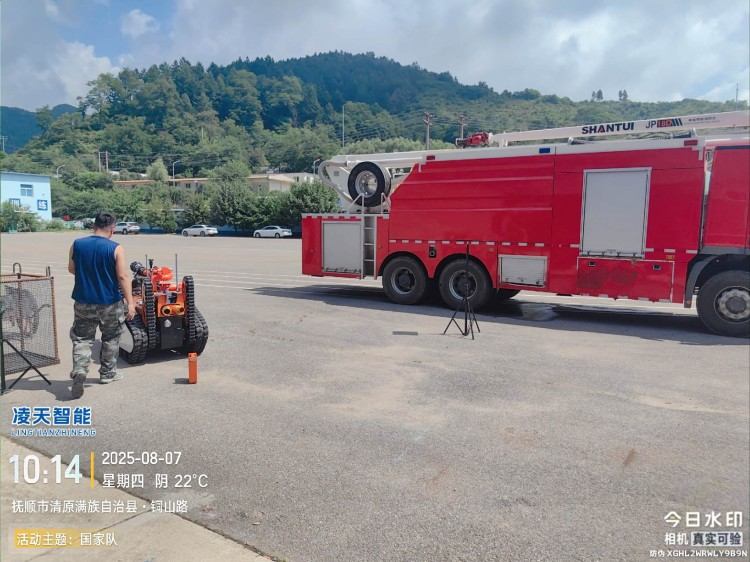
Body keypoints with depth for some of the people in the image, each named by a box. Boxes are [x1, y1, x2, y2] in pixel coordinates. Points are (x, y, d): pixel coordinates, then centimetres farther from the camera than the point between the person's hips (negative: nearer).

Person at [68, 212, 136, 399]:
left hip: (84, 302, 2)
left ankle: (80, 370, -10)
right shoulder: (115, 249, -13)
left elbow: (71, 269, 12)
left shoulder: (77, 245, -2)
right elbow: (123, 276, -17)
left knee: (82, 338, 11)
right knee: (110, 339, 16)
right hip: (110, 303, -2)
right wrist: (130, 302, -15)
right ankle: (107, 373, 26)